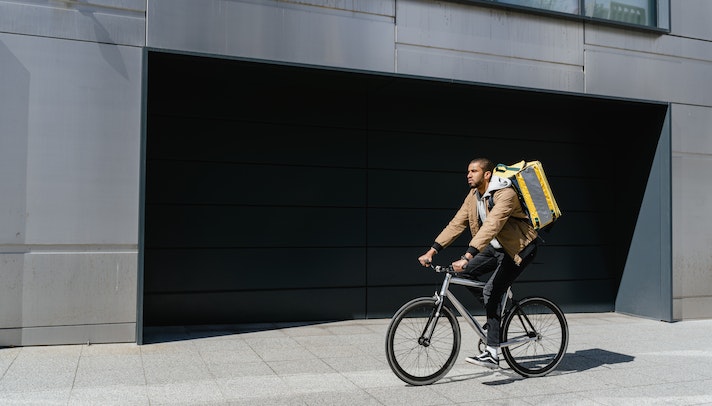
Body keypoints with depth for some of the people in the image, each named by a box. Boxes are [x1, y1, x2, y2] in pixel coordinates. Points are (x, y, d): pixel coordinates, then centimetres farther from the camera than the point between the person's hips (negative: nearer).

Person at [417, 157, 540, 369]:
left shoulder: (505, 194, -26)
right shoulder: (473, 195, 0)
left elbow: (491, 227, -38)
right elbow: (456, 224, -3)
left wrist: (467, 257, -47)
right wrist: (432, 250, -13)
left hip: (520, 248, -8)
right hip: (497, 247, 8)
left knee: (491, 291, -21)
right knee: (465, 273, -5)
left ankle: (492, 354, -15)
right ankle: (496, 314, 12)